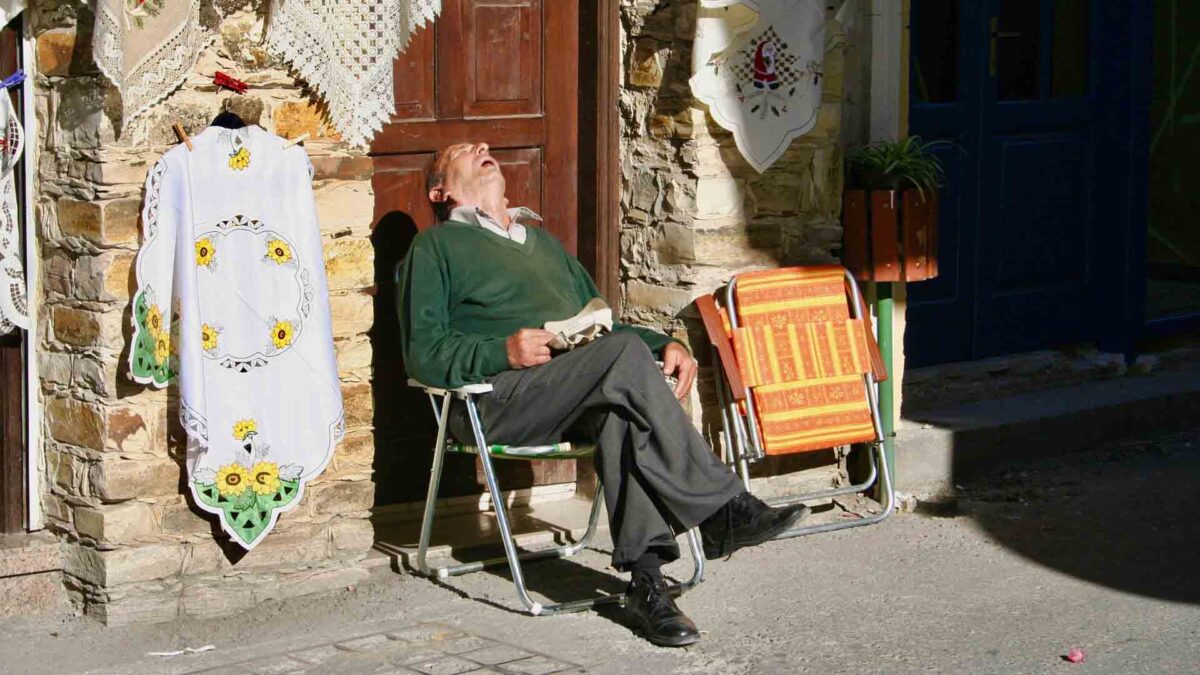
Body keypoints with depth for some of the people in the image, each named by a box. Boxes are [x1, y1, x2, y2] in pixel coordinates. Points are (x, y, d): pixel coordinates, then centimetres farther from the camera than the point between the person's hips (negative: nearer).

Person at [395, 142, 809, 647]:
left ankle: (645, 578, -42)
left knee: (622, 410, -33)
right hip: (498, 399, -5)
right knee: (625, 353, -31)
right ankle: (723, 511, -33)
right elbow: (422, 353, 3)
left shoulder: (543, 241, 36)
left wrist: (663, 345, 12)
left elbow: (600, 323, 34)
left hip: (581, 397, 5)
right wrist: (504, 352, -15)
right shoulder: (435, 246, 16)